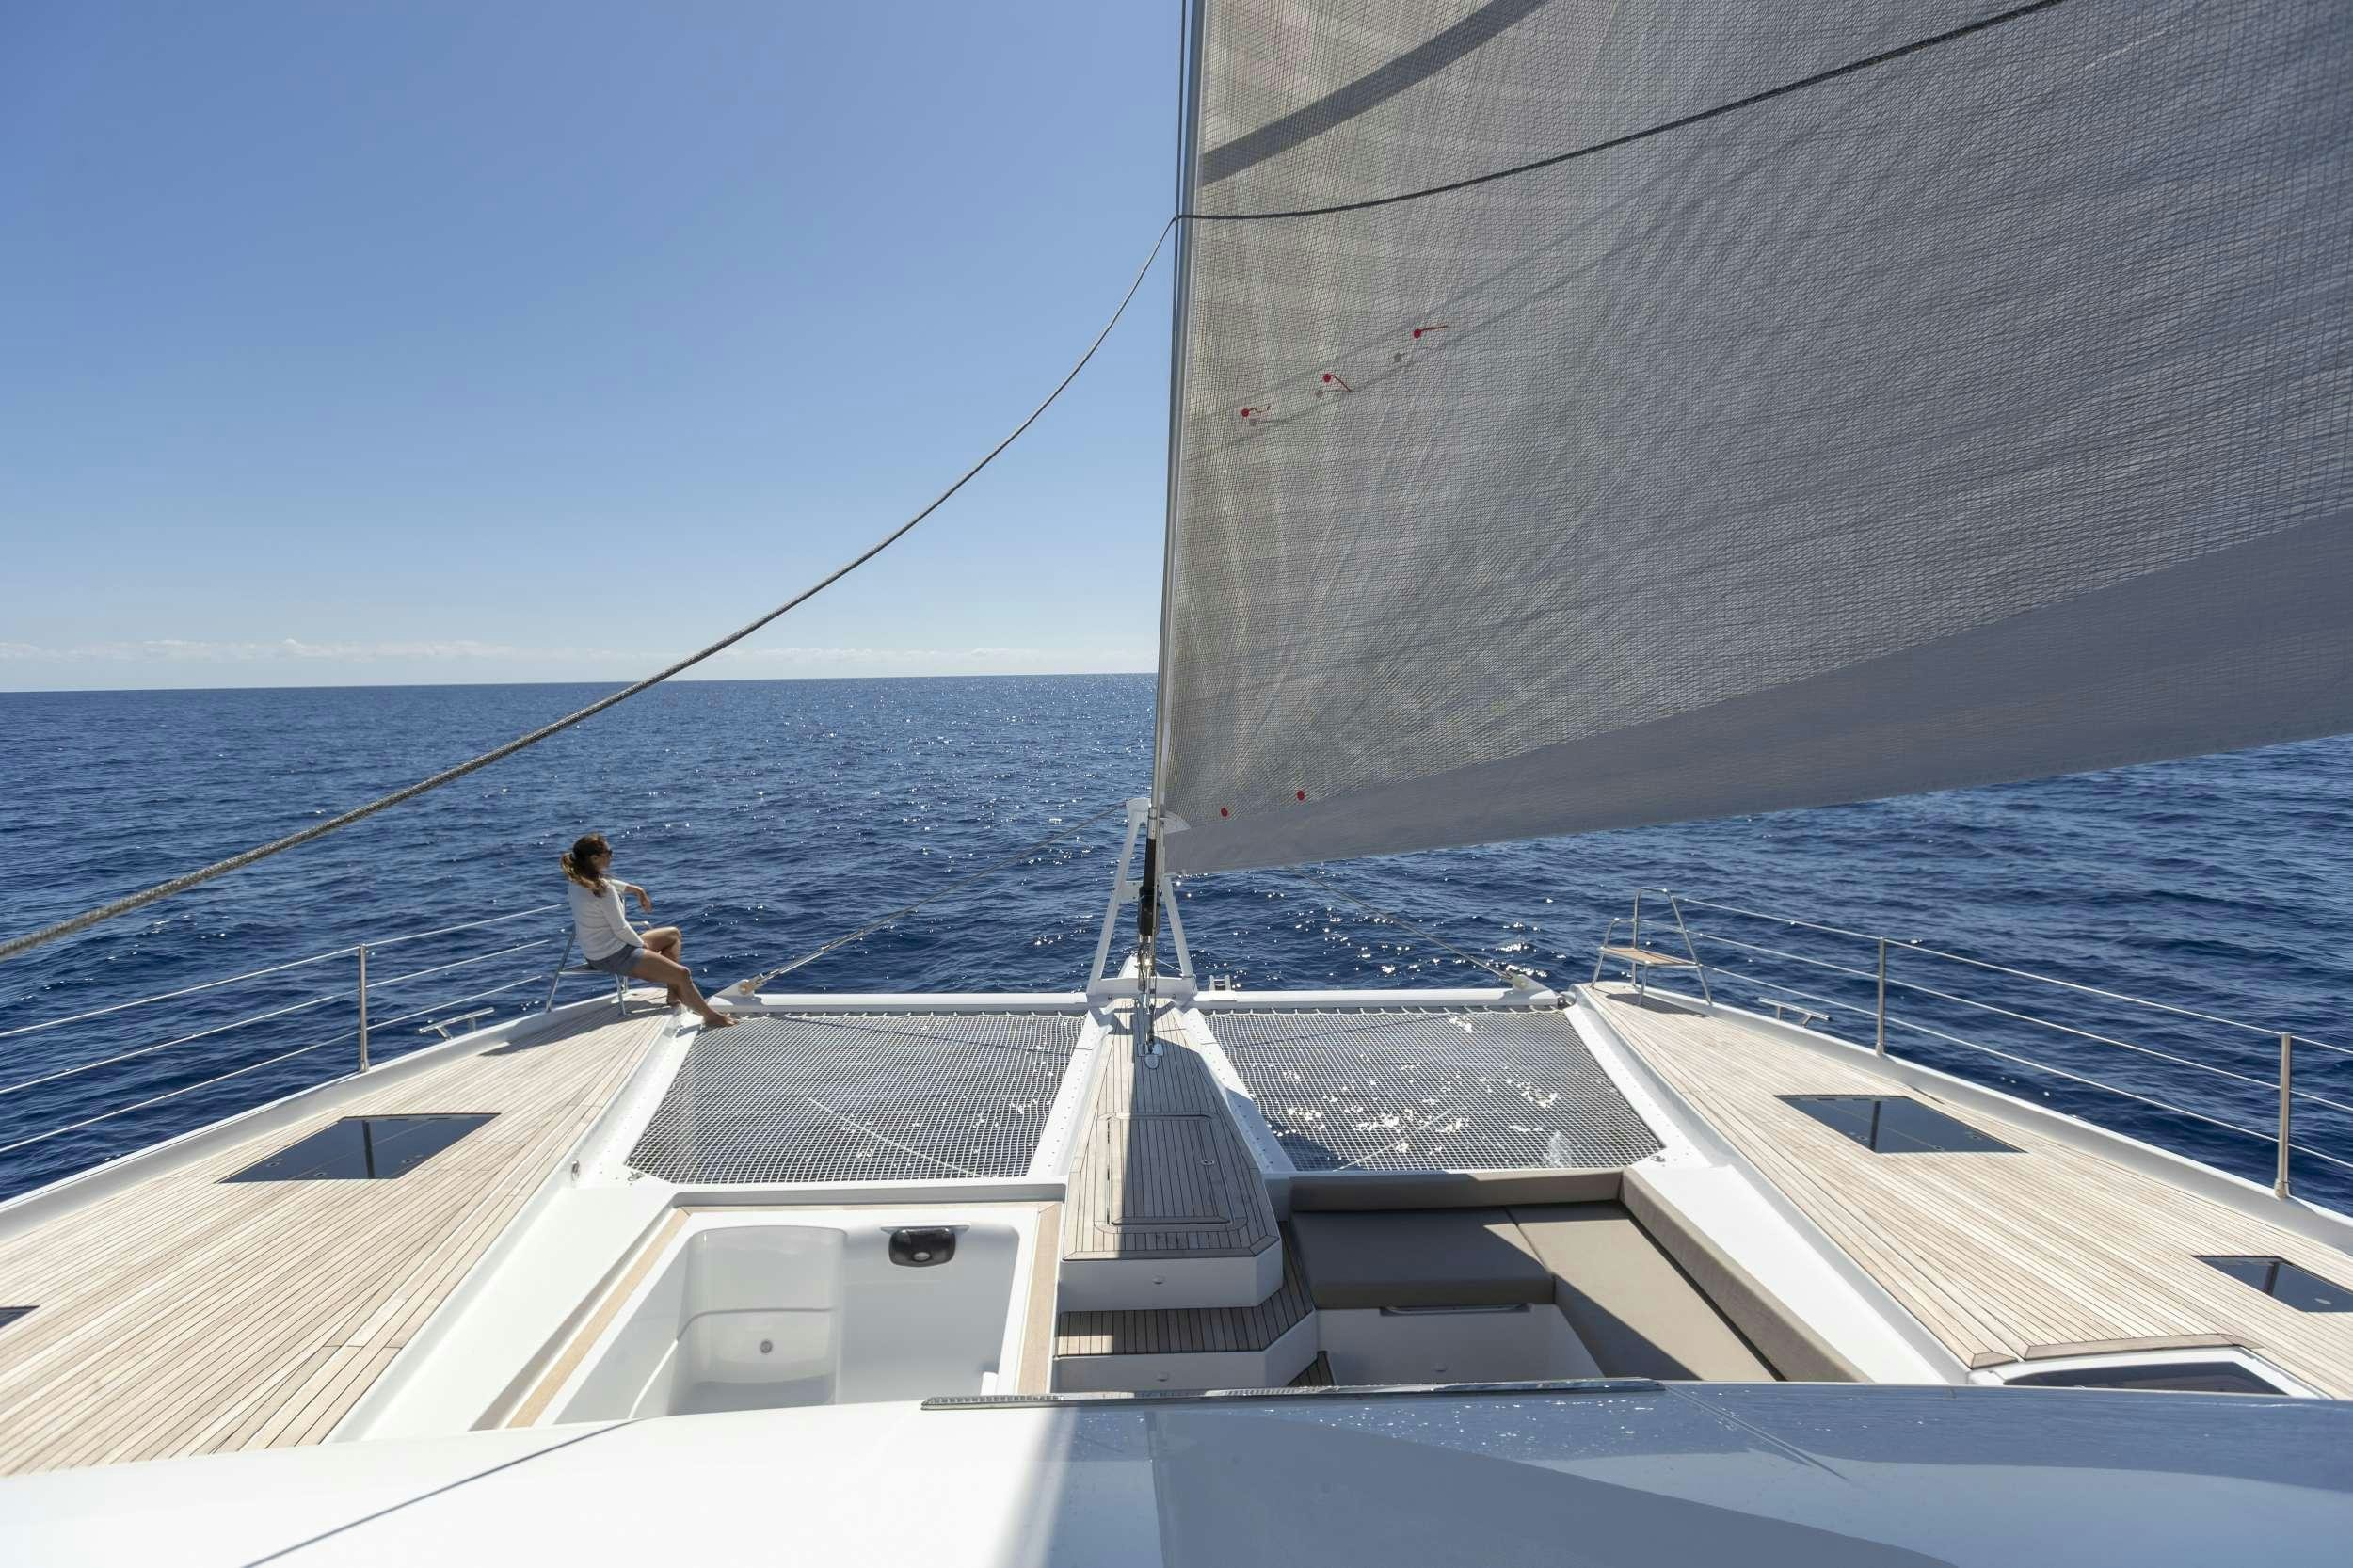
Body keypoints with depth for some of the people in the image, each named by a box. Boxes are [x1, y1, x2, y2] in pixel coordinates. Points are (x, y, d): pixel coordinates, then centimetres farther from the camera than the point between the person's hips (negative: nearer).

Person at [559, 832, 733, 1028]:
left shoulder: (576, 879, 2)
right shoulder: (603, 890, -27)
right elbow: (621, 930, -22)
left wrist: (634, 889, 20)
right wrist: (642, 944, -6)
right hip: (614, 956, -11)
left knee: (673, 934, 22)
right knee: (683, 974, -9)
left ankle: (674, 995, 16)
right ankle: (712, 1017, 5)